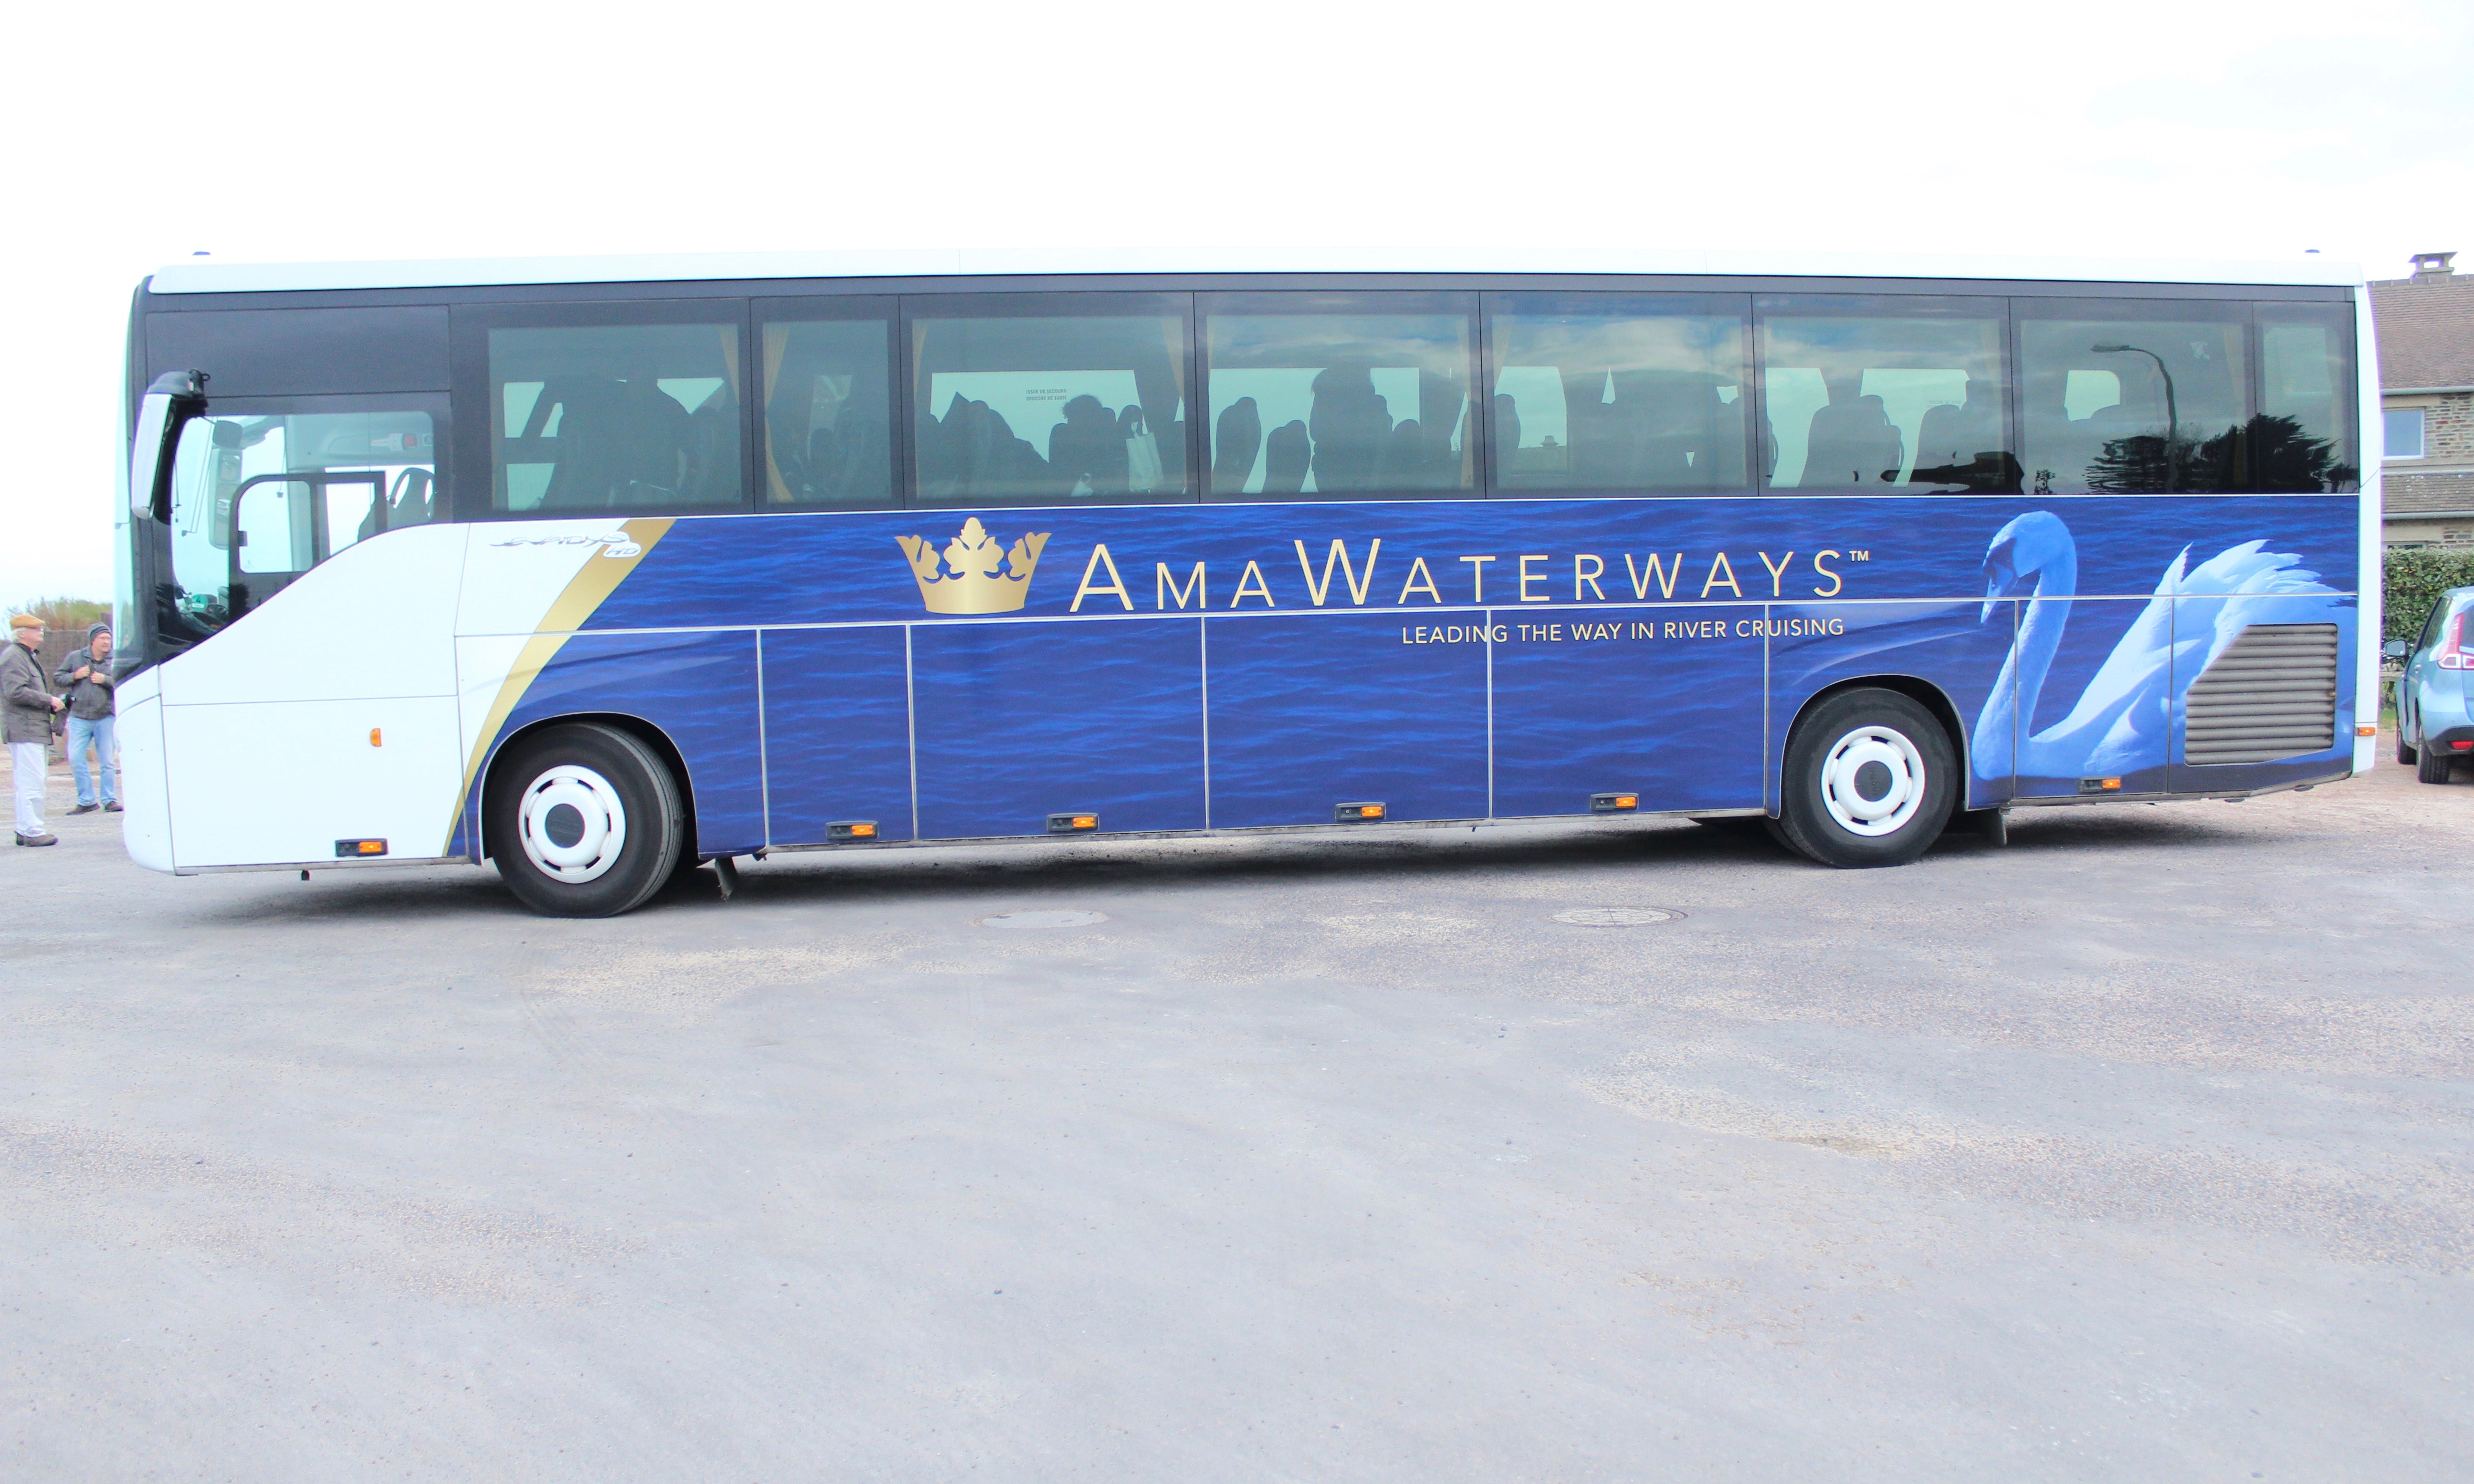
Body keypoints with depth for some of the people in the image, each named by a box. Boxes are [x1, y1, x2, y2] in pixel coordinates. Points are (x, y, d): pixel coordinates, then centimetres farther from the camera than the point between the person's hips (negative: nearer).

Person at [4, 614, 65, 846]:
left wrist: (52, 704, 18)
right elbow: (15, 692, -21)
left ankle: (25, 831, 16)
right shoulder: (14, 656, -10)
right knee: (31, 783, -12)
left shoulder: (29, 656, 23)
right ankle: (32, 831, -11)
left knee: (29, 783, 12)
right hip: (23, 731, -11)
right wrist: (50, 700, -15)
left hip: (37, 730, 11)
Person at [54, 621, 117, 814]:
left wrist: (105, 680, -14)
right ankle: (86, 801, 7)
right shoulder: (75, 657, 7)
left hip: (105, 718, -2)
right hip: (79, 718, 2)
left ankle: (110, 800, 10)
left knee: (107, 762, 1)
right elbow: (57, 678, 10)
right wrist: (74, 676, -7)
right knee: (76, 759, -2)